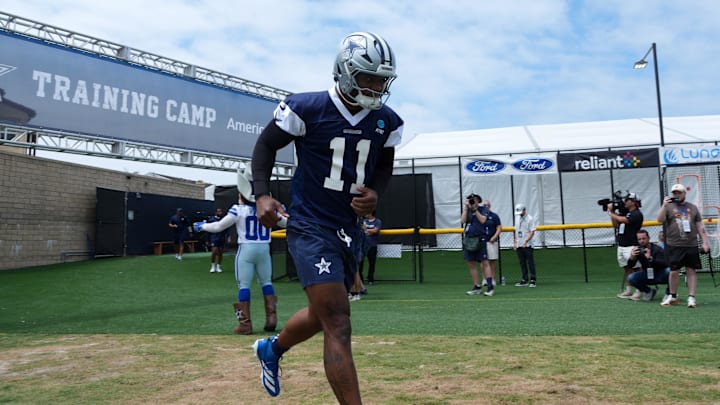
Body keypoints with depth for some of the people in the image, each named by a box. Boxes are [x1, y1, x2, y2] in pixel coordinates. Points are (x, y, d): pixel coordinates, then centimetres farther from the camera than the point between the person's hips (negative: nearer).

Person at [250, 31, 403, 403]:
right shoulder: (306, 108, -13)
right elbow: (266, 145, -1)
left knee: (322, 314, 22)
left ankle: (271, 349, 52)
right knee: (338, 325, -13)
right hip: (311, 228, -7)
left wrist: (375, 192, -6)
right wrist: (262, 194, -15)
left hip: (349, 229, 7)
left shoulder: (387, 122, 2)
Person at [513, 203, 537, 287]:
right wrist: (514, 242, 12)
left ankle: (533, 280, 0)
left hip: (527, 245, -6)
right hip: (519, 245, 6)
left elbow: (532, 232, -12)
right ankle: (525, 280, 15)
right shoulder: (517, 218, 14)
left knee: (530, 263, -4)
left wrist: (526, 241, -22)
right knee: (522, 263, 9)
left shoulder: (530, 218, -6)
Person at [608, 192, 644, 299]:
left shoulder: (637, 214, -9)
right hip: (621, 246, 9)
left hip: (631, 246, -9)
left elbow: (622, 220, -19)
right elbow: (616, 225, 16)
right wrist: (611, 211, 10)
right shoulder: (625, 212, 17)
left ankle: (639, 291, -3)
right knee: (626, 269, 11)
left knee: (635, 268, -6)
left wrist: (611, 213, -3)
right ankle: (628, 290, 17)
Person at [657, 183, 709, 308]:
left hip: (691, 245, 2)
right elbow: (660, 219, -12)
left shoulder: (692, 207, 12)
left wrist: (705, 242, 4)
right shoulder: (668, 206, 5)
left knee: (691, 271, 2)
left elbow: (700, 226, 12)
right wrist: (664, 205, -23)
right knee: (674, 271, 0)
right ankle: (673, 296, 15)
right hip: (674, 245, -2)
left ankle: (691, 297, 7)